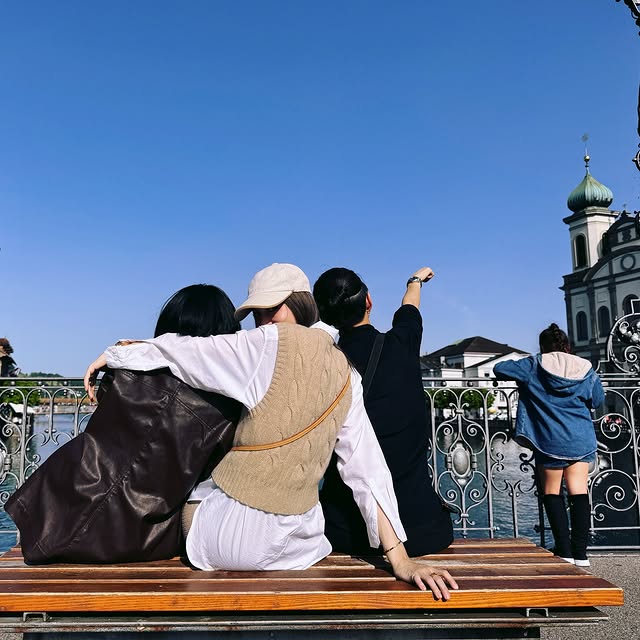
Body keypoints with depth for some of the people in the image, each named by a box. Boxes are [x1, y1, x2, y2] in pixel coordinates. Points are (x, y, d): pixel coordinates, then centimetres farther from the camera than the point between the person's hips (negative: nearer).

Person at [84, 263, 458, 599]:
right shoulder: (346, 376, 2)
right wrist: (401, 560, -1)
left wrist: (112, 356, 10)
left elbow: (178, 352, -7)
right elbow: (368, 470, -1)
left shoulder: (273, 344, -14)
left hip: (228, 542, -5)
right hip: (296, 542, 5)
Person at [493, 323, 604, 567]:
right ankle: (580, 552, 6)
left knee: (552, 493, 8)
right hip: (582, 441, 3)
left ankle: (564, 551, 6)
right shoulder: (586, 369, 3)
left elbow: (499, 369, -1)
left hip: (551, 442, -3)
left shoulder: (534, 366, -5)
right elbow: (598, 400, 16)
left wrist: (520, 372, 18)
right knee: (579, 491, 6)